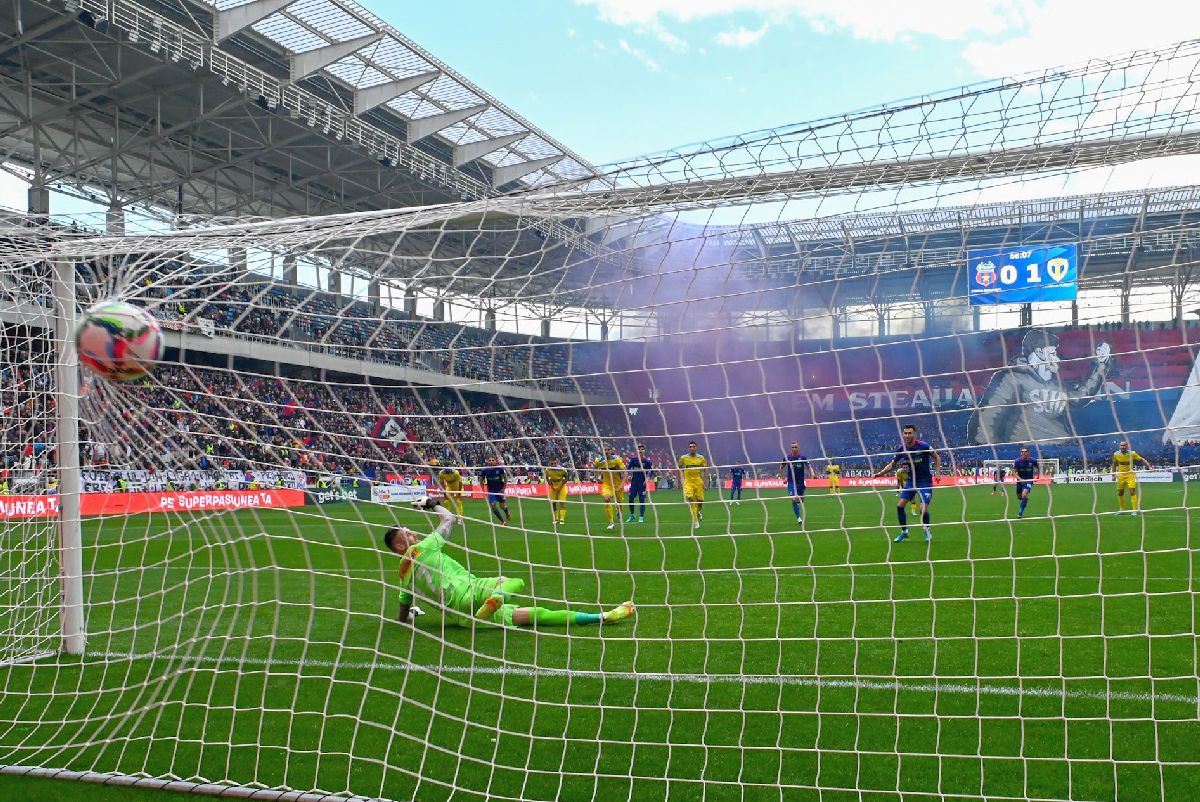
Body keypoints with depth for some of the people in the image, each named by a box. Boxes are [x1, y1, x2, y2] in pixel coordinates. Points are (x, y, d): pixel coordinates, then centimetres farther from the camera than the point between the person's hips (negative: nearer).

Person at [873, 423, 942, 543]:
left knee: (923, 509, -14)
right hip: (911, 480, 5)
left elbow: (937, 457, -4)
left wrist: (937, 472, -15)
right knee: (900, 506, -4)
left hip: (925, 481, -5)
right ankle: (904, 531, 16)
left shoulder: (923, 446, -18)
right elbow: (892, 465, 6)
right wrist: (879, 473, -8)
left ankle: (927, 531, 15)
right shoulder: (901, 450, -5)